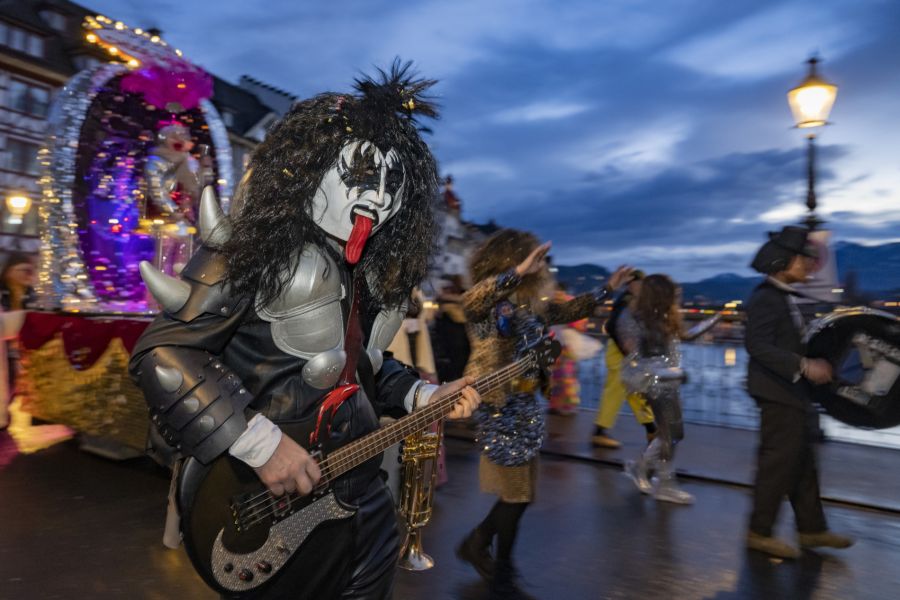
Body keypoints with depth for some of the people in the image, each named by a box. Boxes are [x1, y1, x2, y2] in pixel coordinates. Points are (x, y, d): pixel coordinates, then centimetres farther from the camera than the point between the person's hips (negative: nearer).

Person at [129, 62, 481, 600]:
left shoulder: (376, 272, 4)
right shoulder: (256, 247, -17)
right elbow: (162, 352, -22)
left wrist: (424, 396, 2)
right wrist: (259, 443, -26)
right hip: (265, 499, -6)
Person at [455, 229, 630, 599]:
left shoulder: (531, 306, 8)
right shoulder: (488, 304, -14)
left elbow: (568, 311, 22)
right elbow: (471, 302, -38)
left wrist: (607, 289, 22)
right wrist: (519, 271, -43)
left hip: (526, 408, 8)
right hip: (499, 411, -8)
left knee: (522, 494, 16)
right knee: (516, 496, 4)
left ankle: (476, 544, 38)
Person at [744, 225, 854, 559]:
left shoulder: (785, 297, 14)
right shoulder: (766, 298, -17)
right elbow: (758, 345, -26)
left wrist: (812, 365, 8)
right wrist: (804, 366, -27)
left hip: (792, 393, 10)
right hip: (778, 394, -10)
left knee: (803, 462, 17)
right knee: (779, 463, -3)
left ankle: (812, 528, 29)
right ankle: (760, 532, 9)